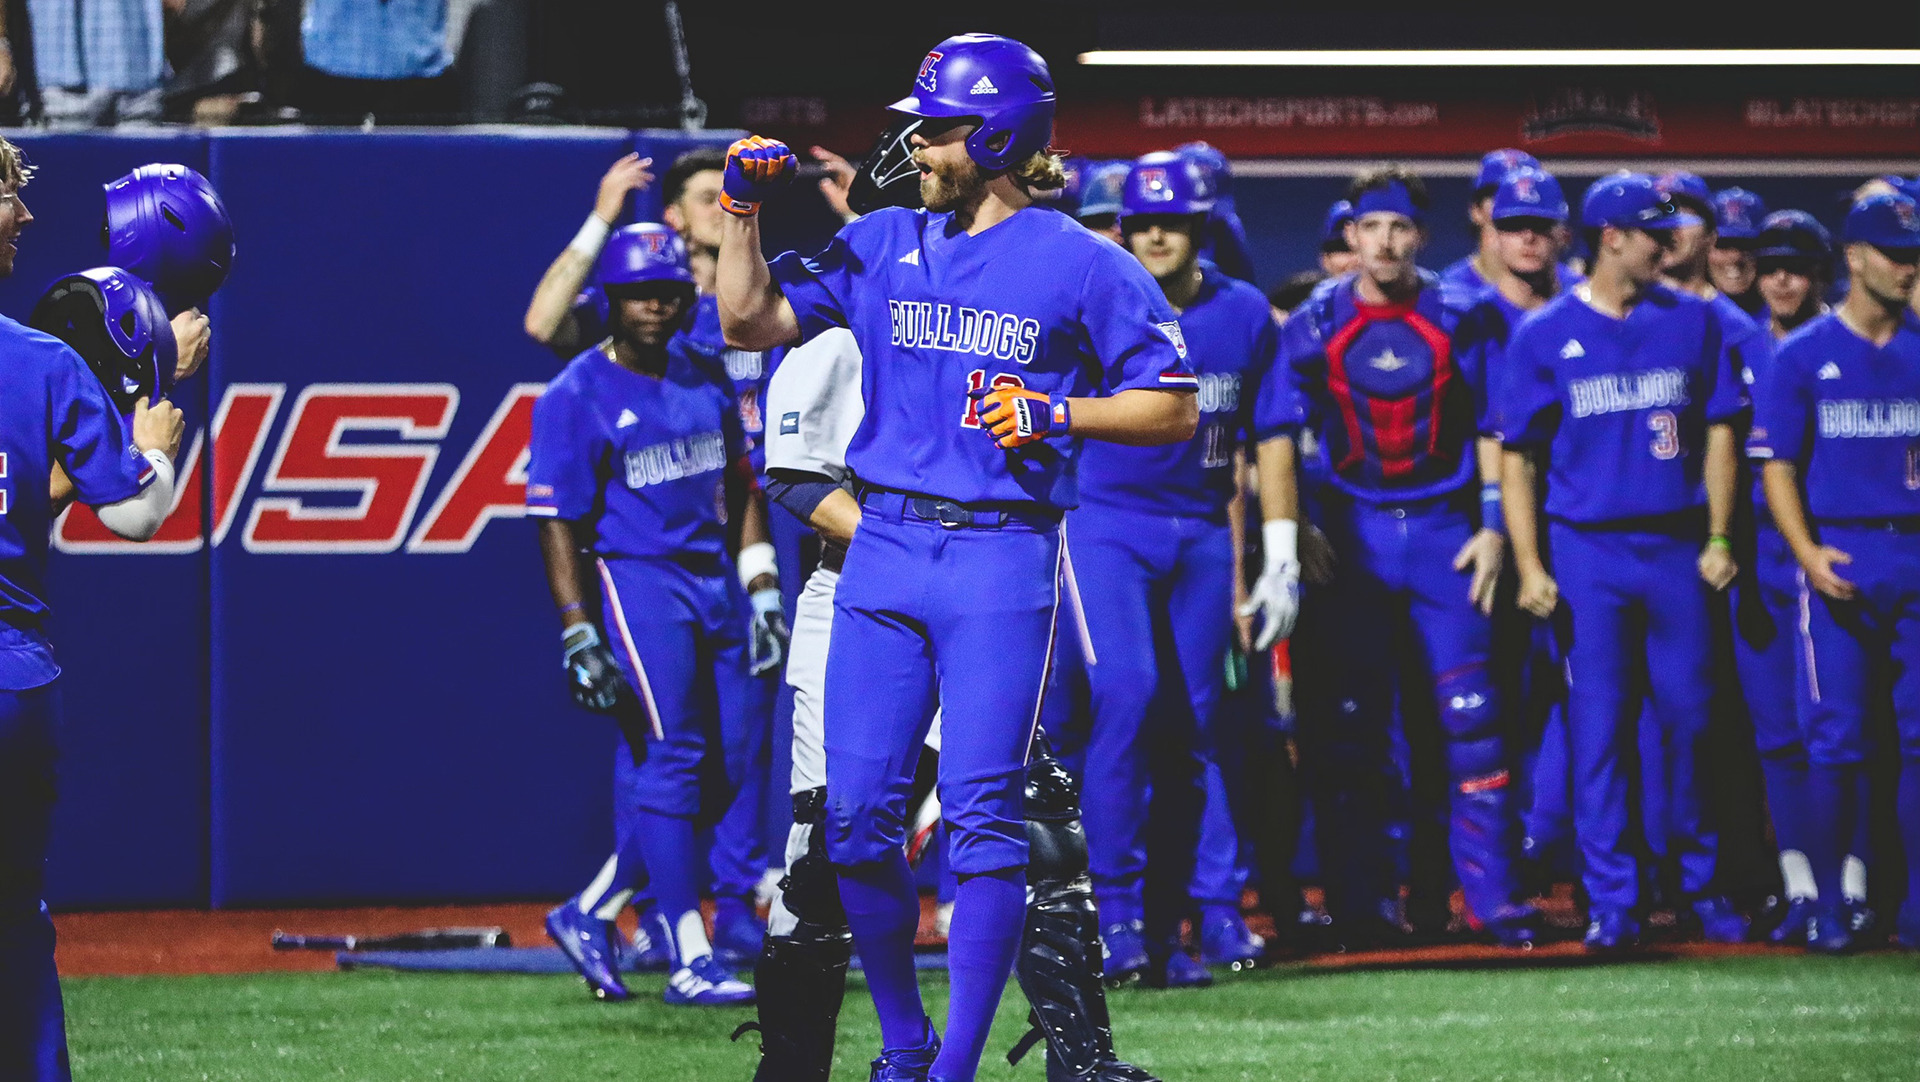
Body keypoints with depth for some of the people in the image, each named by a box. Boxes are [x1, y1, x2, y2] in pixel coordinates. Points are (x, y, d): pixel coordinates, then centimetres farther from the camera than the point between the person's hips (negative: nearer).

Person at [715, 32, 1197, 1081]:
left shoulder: (1081, 265, -1)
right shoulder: (881, 246, 12)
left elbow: (1174, 406, 0)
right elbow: (751, 320, 14)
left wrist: (1054, 415, -12)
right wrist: (743, 207, 3)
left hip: (1001, 559, -4)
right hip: (883, 552, 5)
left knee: (981, 810, -9)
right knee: (858, 812, 0)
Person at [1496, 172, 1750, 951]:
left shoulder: (1691, 321, 7)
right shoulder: (1545, 336, 1)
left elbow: (1718, 432, 10)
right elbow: (1516, 457, 2)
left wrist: (1717, 539, 2)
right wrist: (1529, 565, -6)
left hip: (1677, 549, 2)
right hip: (1588, 550, -2)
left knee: (1689, 718, 4)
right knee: (1597, 725, -2)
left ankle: (1701, 884, 15)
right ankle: (1611, 900, 1)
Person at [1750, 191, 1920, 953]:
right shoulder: (1803, 356, 3)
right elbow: (1777, 467, 0)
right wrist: (1808, 554, -14)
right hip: (1841, 558, -3)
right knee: (1835, 738, -4)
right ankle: (1828, 907, 1)